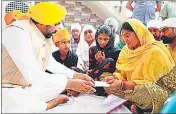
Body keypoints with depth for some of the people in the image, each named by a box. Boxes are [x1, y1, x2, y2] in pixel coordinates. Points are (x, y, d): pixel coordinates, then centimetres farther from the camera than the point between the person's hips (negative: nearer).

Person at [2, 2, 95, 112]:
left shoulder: (45, 35, 1)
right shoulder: (16, 32, -24)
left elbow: (51, 63, 16)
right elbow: (34, 76, -31)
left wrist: (76, 75, 5)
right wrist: (70, 83, -24)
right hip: (9, 90, -8)